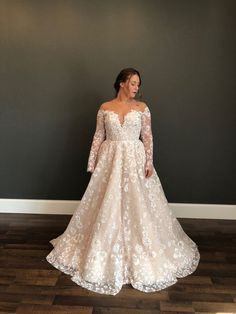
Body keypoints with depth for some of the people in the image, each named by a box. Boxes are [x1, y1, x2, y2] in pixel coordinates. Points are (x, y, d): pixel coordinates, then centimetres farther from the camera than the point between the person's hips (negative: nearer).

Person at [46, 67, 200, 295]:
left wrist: (149, 162, -10)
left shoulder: (142, 107, 3)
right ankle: (106, 254, 25)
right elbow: (98, 136, 5)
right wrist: (92, 162, 2)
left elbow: (148, 136, 0)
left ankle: (139, 250, 24)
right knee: (107, 206, 5)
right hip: (110, 160, 1)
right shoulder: (105, 108, 4)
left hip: (135, 160, 0)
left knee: (137, 205, 2)